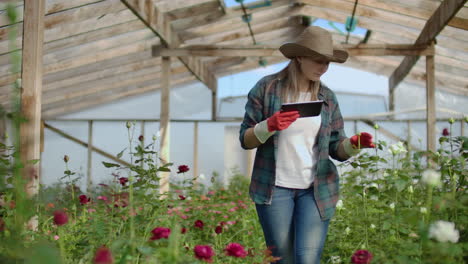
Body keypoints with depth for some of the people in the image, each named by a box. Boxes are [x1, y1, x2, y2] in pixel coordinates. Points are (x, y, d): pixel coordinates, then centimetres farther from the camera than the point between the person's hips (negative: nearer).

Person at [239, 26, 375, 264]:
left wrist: (355, 143, -14)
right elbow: (245, 139, -1)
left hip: (317, 189, 2)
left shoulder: (327, 97, 6)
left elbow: (337, 150, 8)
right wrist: (269, 126, -20)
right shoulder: (267, 87, -2)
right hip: (274, 188, -1)